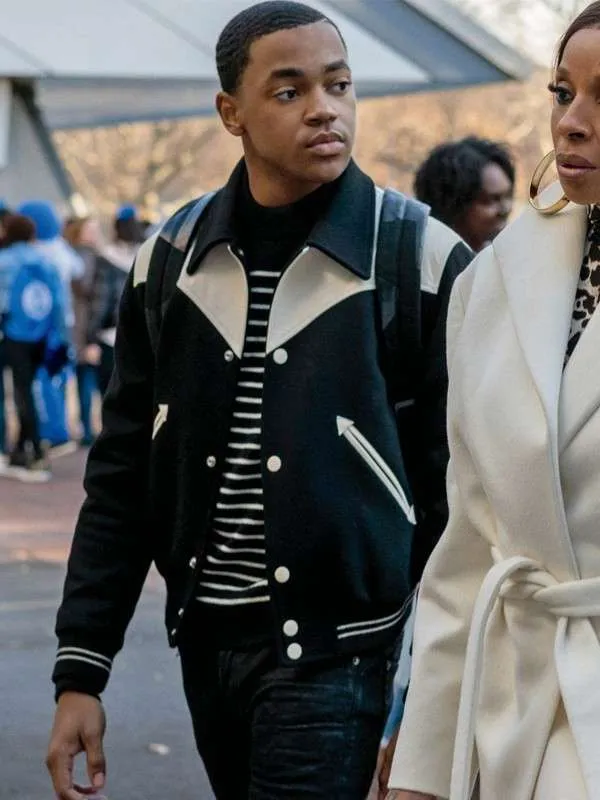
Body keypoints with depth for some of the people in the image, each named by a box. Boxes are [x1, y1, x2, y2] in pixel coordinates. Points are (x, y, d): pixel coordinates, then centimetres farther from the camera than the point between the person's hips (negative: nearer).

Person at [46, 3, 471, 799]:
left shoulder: (422, 259, -7)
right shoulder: (170, 259, 3)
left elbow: (454, 494, -6)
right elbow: (122, 477, 7)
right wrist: (80, 671, 3)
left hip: (336, 652, -4)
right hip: (205, 642, 4)